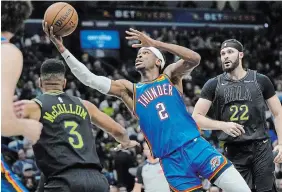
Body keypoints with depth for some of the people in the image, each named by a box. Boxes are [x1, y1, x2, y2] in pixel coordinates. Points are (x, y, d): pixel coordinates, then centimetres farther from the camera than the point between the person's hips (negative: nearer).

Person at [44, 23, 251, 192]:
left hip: (196, 146, -1)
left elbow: (195, 59, -10)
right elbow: (90, 79, 4)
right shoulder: (129, 90, 13)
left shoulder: (170, 76, 11)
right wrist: (62, 48, -3)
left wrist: (155, 43, -14)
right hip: (171, 161, 1)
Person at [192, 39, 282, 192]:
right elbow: (196, 117, 1)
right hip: (234, 151, 0)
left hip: (261, 148, 0)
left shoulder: (260, 80, 5)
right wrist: (223, 125, -15)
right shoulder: (213, 85, 4)